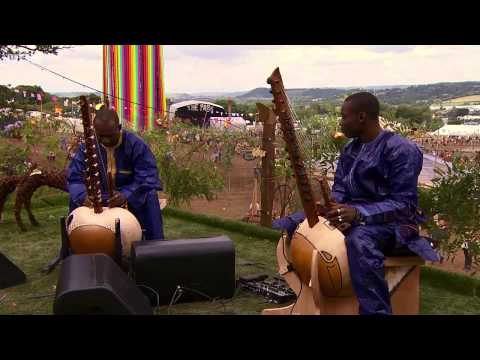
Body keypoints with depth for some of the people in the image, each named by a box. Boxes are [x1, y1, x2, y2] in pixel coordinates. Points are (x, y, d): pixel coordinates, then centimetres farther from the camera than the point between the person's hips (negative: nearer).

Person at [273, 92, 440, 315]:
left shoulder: (401, 150, -18)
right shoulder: (350, 149, 7)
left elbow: (404, 204, -23)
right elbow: (339, 187, 9)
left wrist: (358, 213, -36)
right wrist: (335, 207, -16)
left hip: (392, 221, -8)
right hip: (352, 213, 8)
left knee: (360, 240, -43)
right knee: (292, 224, -1)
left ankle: (376, 311, -31)